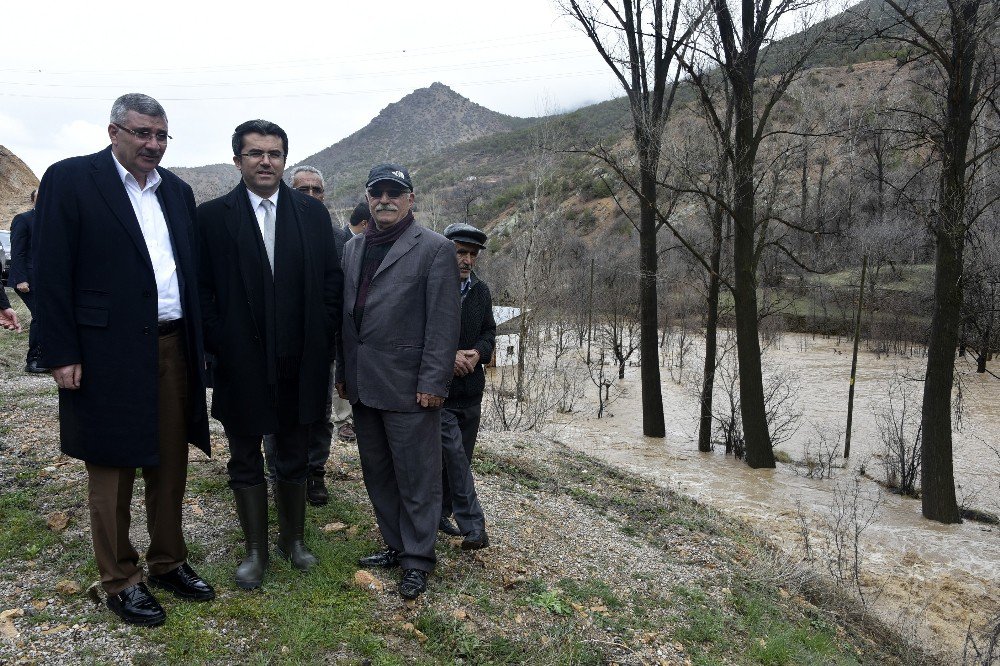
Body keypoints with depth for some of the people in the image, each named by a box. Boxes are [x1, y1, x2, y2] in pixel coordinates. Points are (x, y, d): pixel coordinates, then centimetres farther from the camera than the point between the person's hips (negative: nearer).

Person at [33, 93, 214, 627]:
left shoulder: (177, 191, 11)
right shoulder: (70, 179, -6)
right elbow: (51, 274, -9)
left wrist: (198, 342, 11)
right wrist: (61, 354, -12)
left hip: (173, 348, 6)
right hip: (109, 354, -5)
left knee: (170, 467, 15)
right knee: (112, 472, 8)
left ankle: (168, 563, 32)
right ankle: (120, 581, 23)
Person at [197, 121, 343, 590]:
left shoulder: (313, 212, 3)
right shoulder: (212, 216, -3)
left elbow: (332, 279, 5)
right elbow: (201, 289, -2)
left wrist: (323, 338, -1)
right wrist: (217, 345, -9)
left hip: (299, 364, 2)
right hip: (241, 366, -1)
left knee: (294, 459, 16)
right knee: (246, 463, 12)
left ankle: (293, 539, 35)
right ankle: (255, 551, 28)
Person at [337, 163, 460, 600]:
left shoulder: (434, 249, -6)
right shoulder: (353, 248, 15)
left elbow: (443, 322, -11)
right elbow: (346, 313, 16)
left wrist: (433, 382, -15)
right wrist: (343, 372, 13)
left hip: (408, 386, -7)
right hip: (363, 385, 7)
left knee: (415, 476, 2)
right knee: (378, 473, 15)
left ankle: (417, 560, 15)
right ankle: (396, 546, 30)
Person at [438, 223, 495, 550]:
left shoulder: (481, 290, 11)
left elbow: (489, 331, 15)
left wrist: (477, 353, -6)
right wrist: (448, 355, -17)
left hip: (471, 389, 6)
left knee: (459, 457, 13)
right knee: (454, 454, -11)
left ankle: (439, 513, 29)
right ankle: (472, 525, -6)